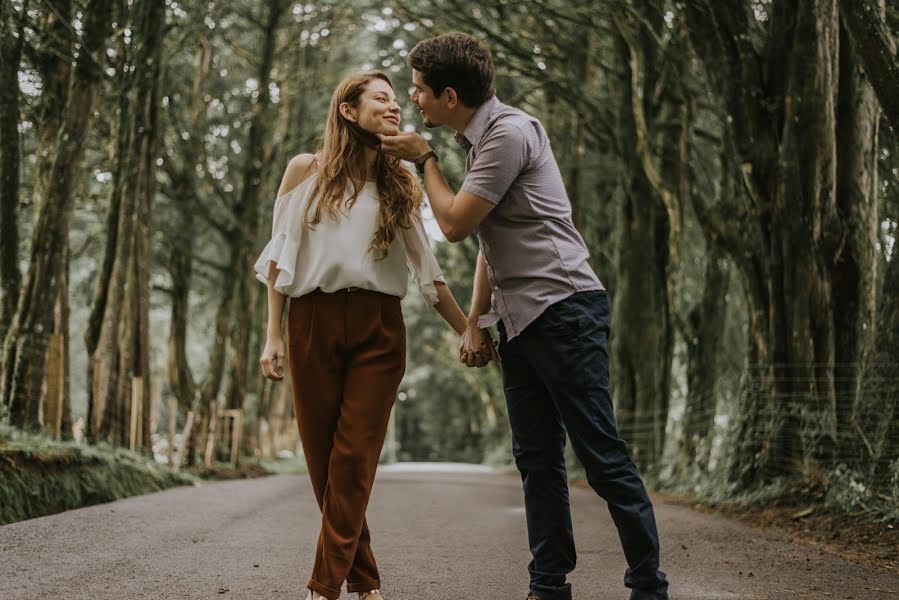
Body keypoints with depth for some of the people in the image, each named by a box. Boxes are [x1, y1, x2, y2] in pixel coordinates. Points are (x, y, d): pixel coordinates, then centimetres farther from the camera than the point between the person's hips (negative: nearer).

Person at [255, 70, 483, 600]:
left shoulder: (401, 184, 12)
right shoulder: (307, 171, 7)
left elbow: (426, 267, 11)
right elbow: (279, 257, 7)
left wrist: (469, 331, 4)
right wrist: (273, 335, 0)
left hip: (378, 327, 0)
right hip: (314, 322, 0)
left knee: (355, 457, -8)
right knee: (323, 455, 1)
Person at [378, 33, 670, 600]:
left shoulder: (510, 132, -13)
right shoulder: (480, 140, 17)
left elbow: (455, 223, -13)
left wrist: (425, 158, 2)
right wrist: (475, 321, 16)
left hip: (563, 309, -9)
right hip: (519, 320, 9)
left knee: (601, 454, -7)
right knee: (537, 458, 9)